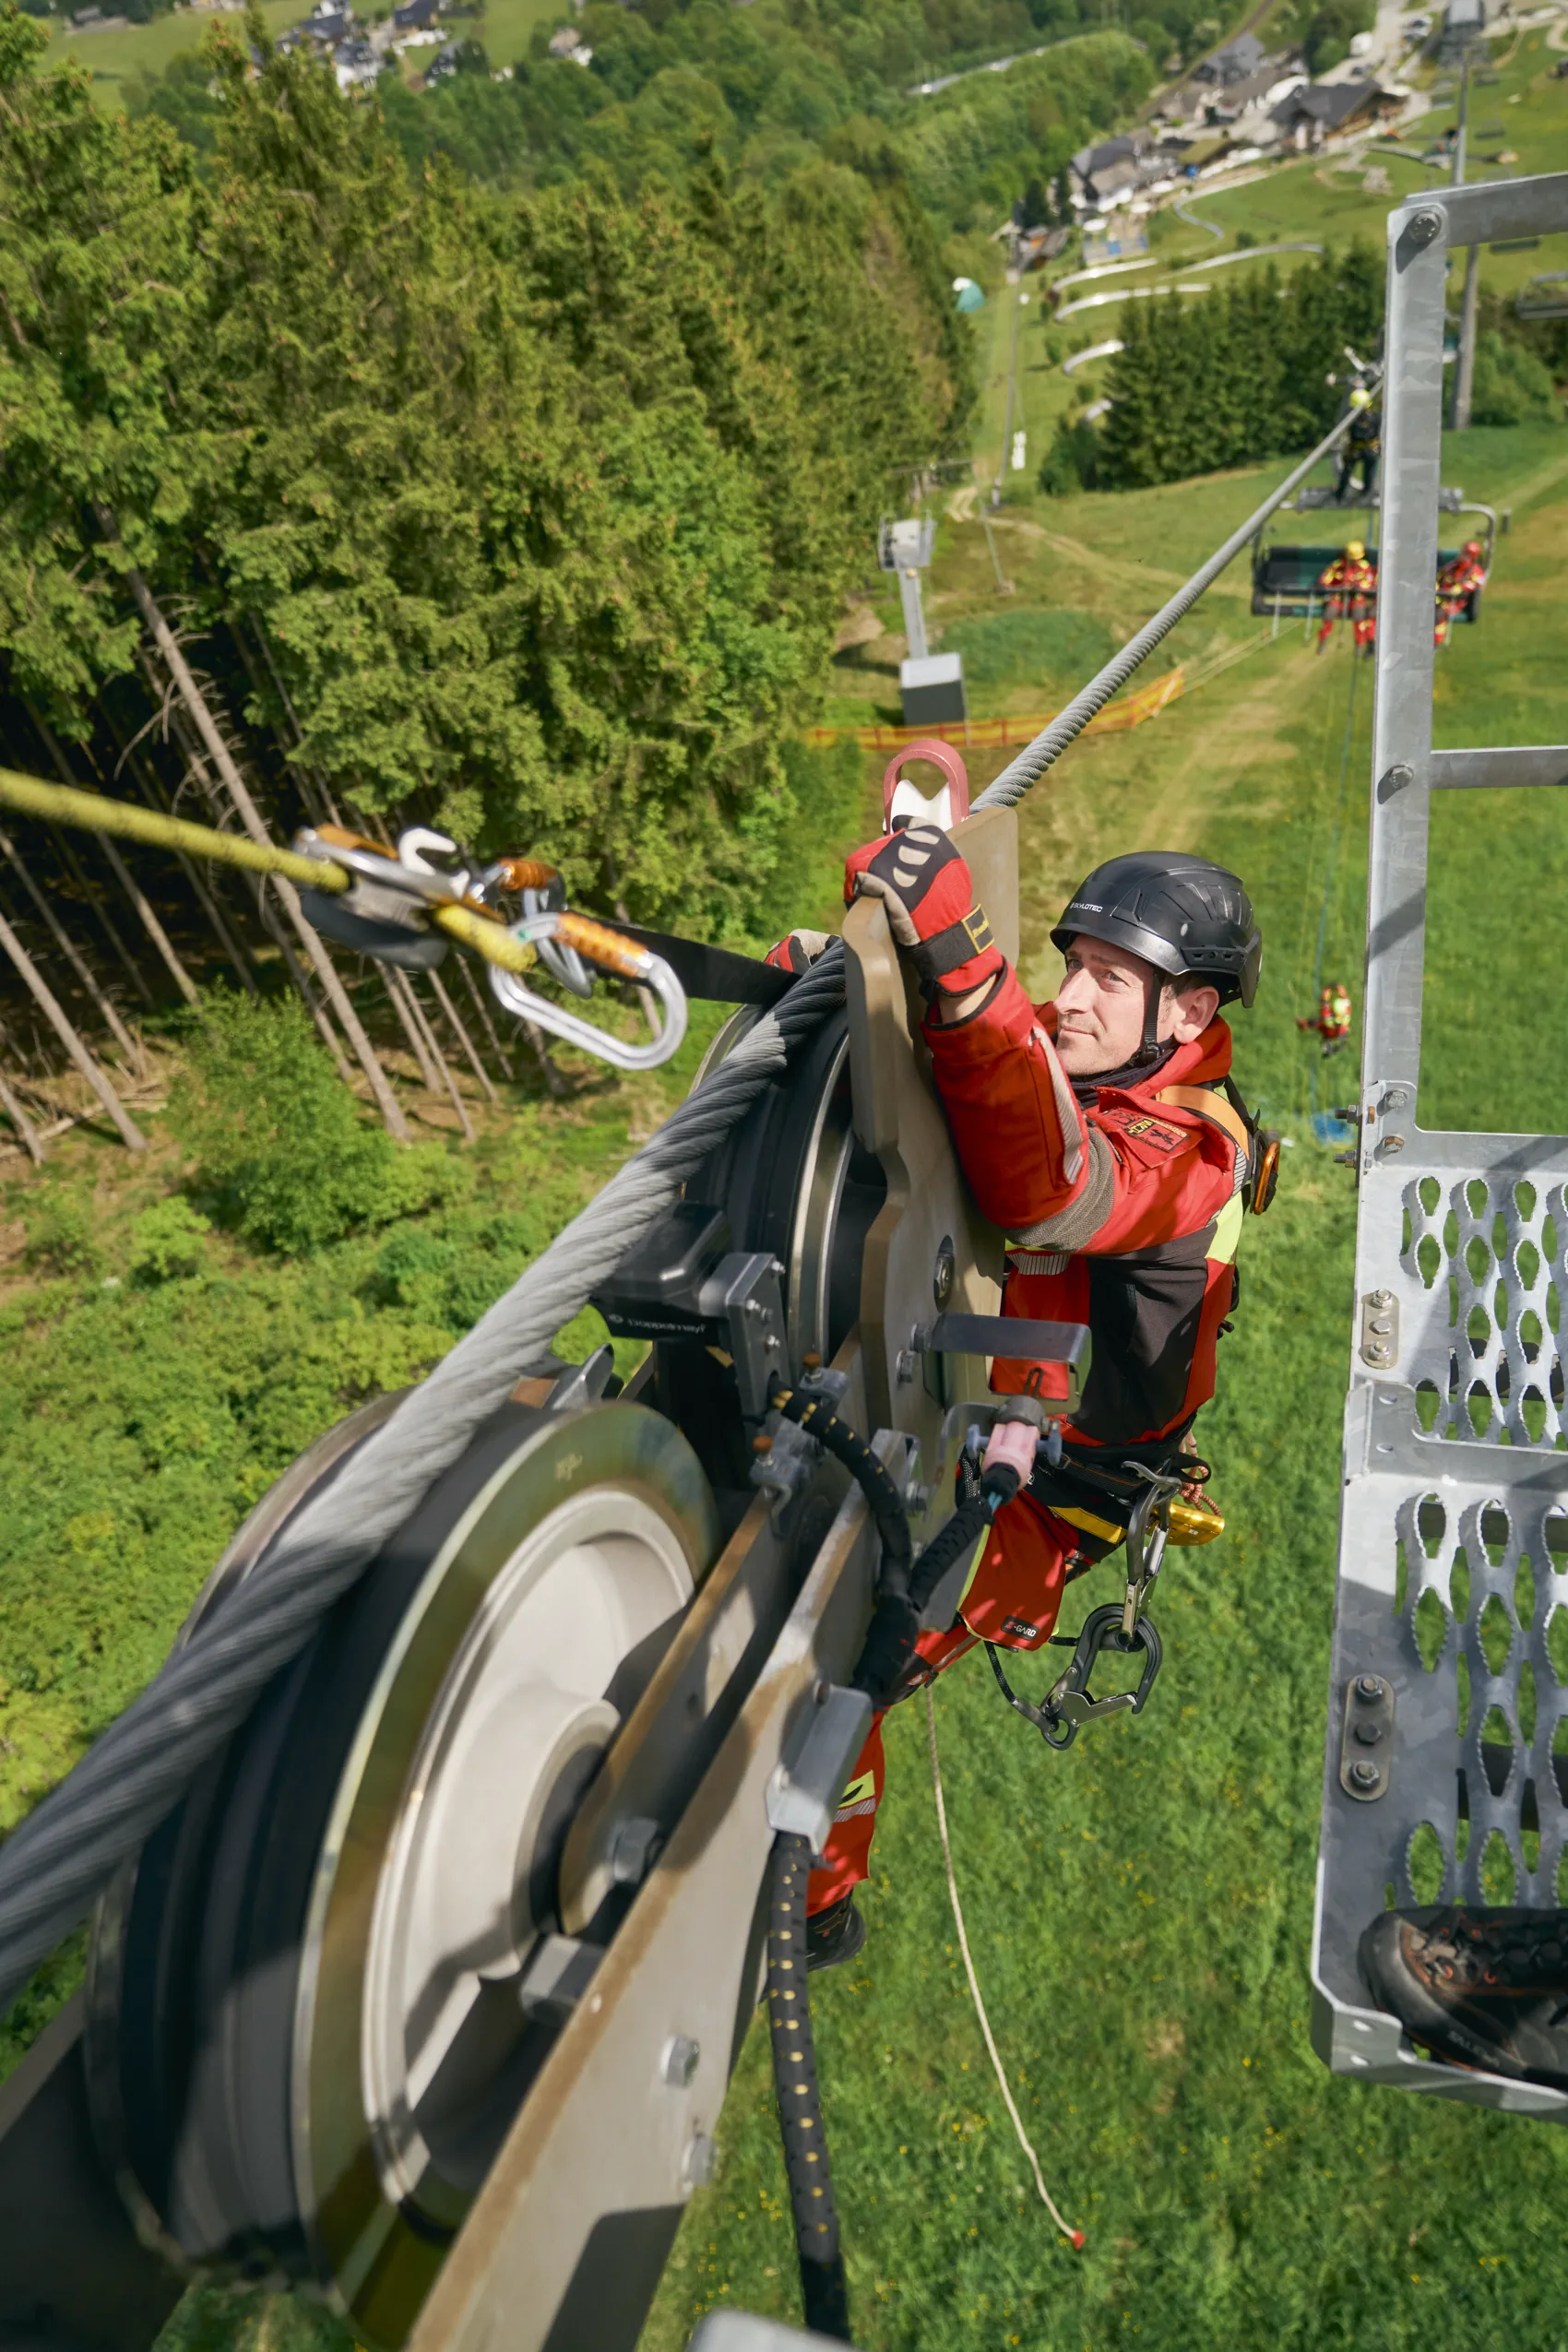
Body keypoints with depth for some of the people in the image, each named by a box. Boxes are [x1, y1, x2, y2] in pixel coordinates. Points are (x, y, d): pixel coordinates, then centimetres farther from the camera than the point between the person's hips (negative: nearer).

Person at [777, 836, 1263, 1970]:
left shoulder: (1186, 1153, -26)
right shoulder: (1058, 1049, -3)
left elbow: (1044, 1186, -48)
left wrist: (961, 960, -60)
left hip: (1028, 1498, -8)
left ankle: (812, 1905, 13)